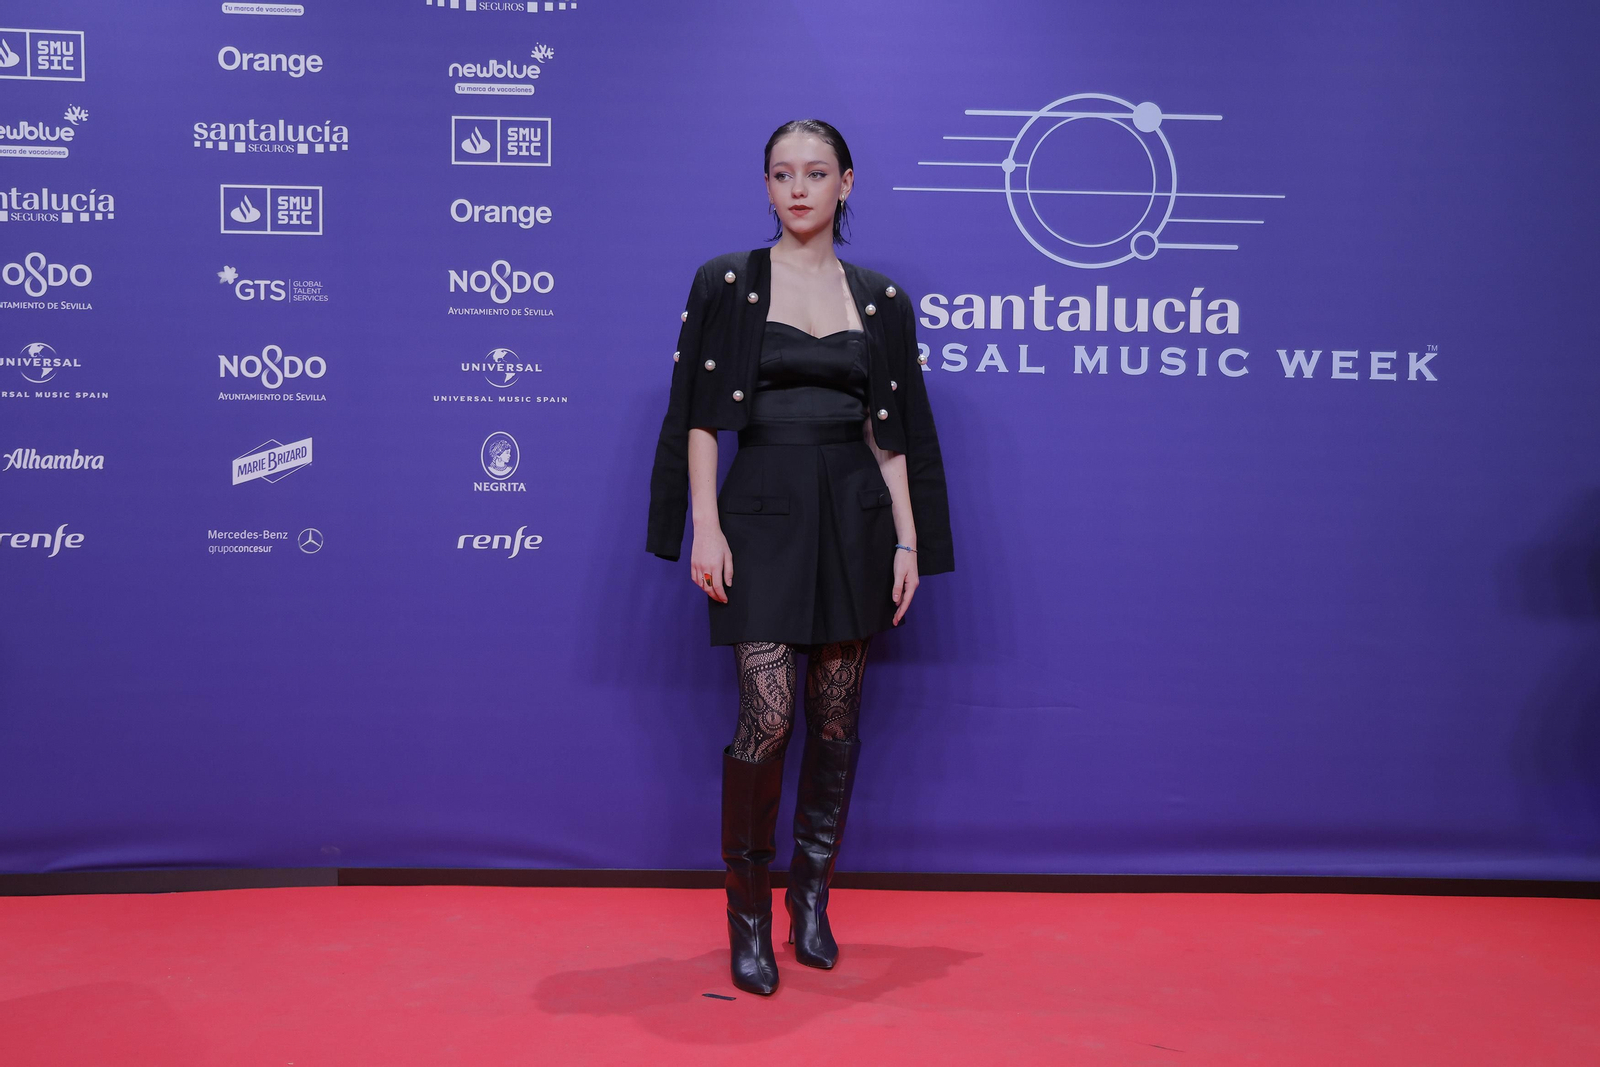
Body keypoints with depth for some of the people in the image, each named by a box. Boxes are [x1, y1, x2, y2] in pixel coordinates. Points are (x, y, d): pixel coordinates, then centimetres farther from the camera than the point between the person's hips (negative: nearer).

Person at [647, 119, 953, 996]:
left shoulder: (880, 299, 9)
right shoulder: (727, 283, 3)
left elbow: (894, 431, 9)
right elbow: (699, 415, -1)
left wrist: (909, 538, 3)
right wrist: (704, 526, -10)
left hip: (853, 514, 3)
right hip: (761, 511, -3)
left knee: (836, 716, 6)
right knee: (767, 715, -10)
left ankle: (811, 902, 22)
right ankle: (748, 915, 7)